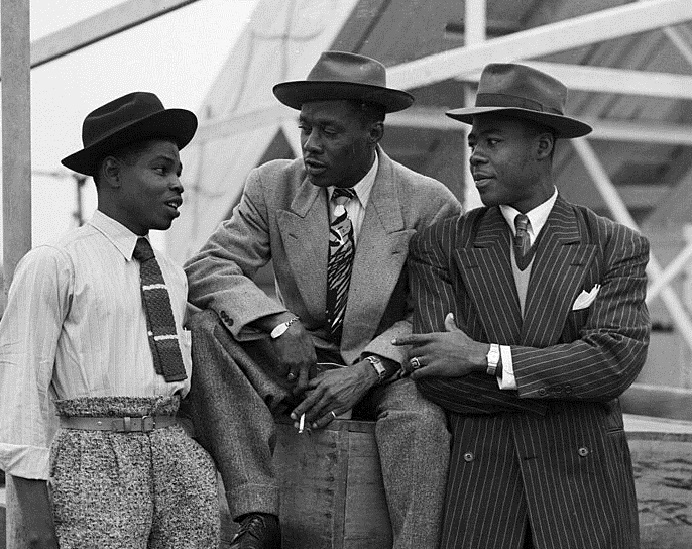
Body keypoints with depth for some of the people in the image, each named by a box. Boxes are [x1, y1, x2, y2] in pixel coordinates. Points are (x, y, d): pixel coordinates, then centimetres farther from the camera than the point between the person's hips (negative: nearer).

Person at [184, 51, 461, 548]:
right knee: (205, 329, -23)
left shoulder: (429, 204, -8)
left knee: (420, 417, -36)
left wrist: (366, 371, -23)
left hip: (386, 368, -3)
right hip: (295, 361, 3)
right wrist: (279, 323, -26)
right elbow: (207, 267, -8)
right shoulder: (273, 186, -1)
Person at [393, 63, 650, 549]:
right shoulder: (439, 248, 3)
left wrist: (484, 356, -16)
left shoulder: (618, 248, 1)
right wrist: (571, 386, -12)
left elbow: (619, 360, -13)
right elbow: (434, 376, -7)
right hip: (476, 487, 0)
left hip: (583, 491, 0)